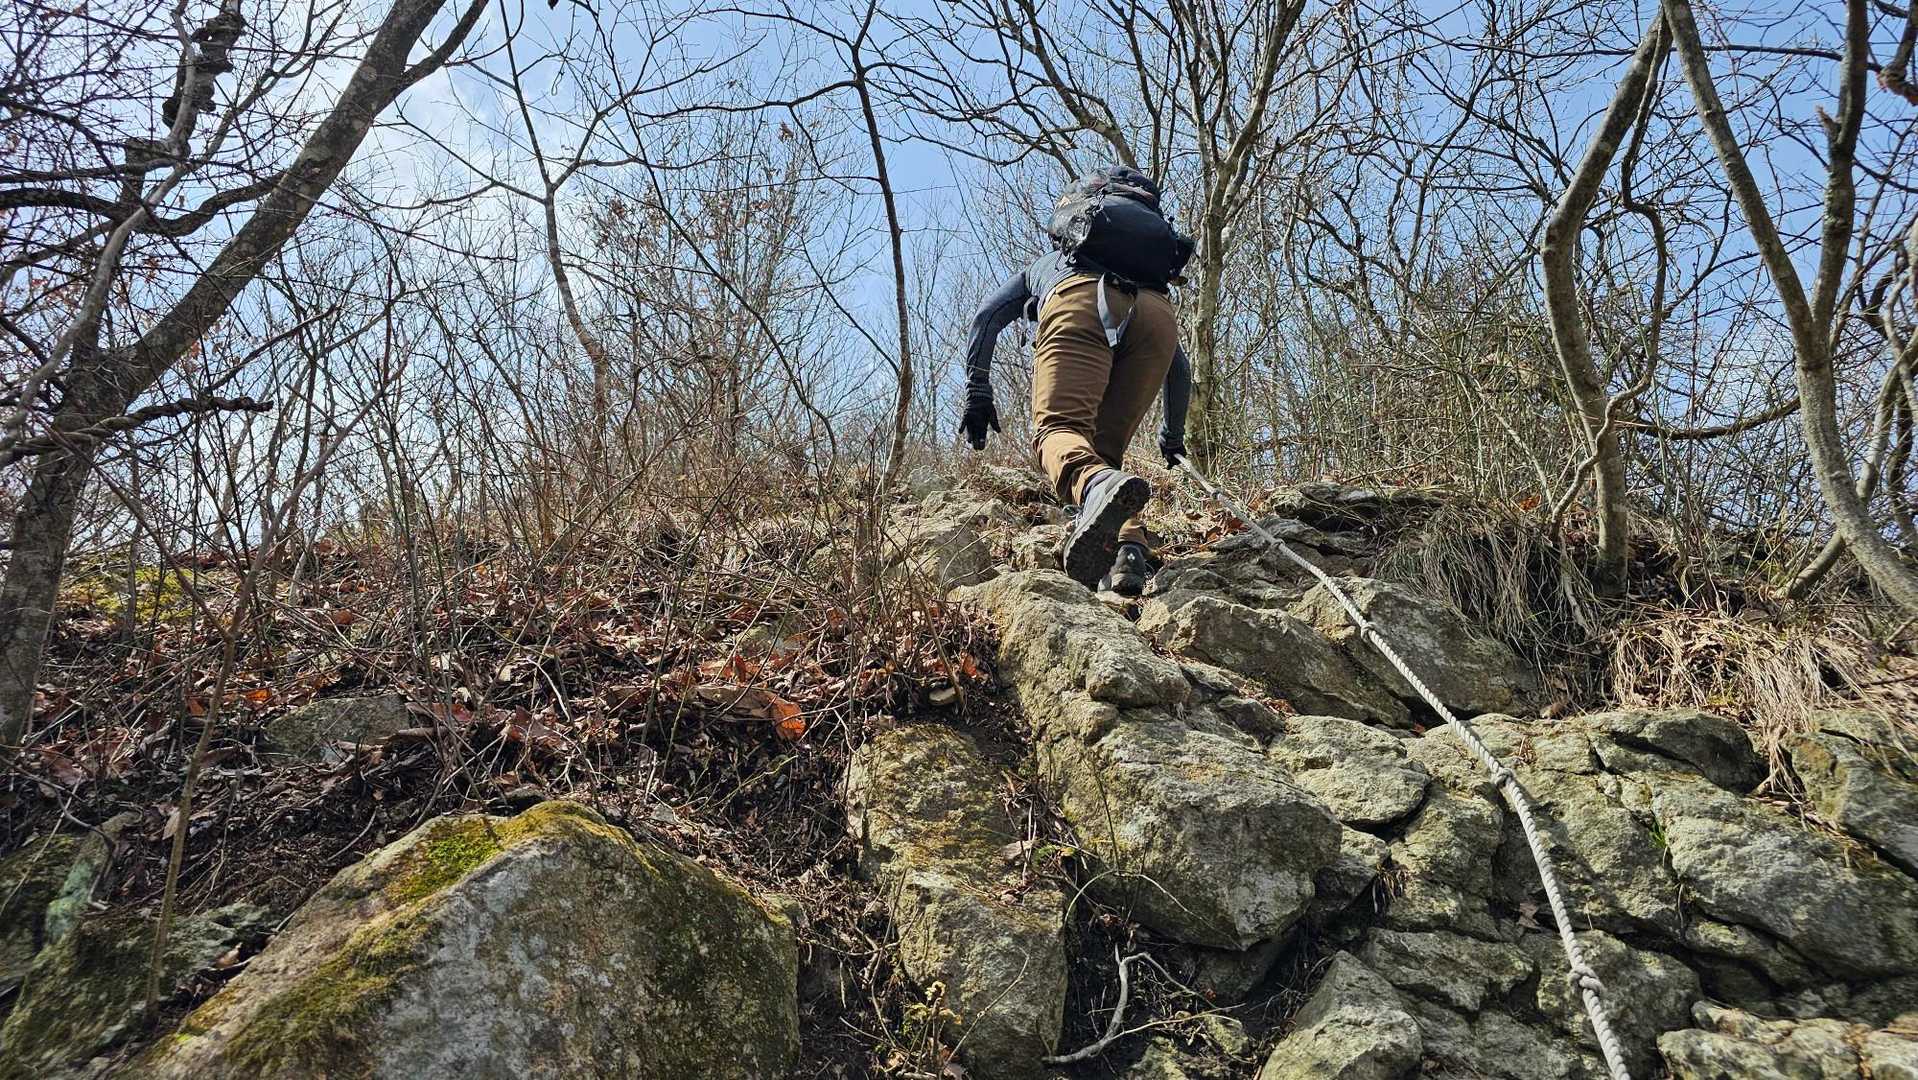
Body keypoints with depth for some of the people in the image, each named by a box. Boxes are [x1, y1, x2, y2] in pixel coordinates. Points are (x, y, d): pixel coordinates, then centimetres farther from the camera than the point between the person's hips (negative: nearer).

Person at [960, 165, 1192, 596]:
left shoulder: (1044, 264, 44)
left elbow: (986, 317, 25)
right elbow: (1181, 369, 46)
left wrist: (977, 393, 23)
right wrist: (1173, 435, 57)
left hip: (1081, 301, -3)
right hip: (1159, 313, 3)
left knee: (1058, 428, -18)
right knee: (1106, 448, 10)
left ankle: (1100, 485, -53)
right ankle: (1127, 545, -16)